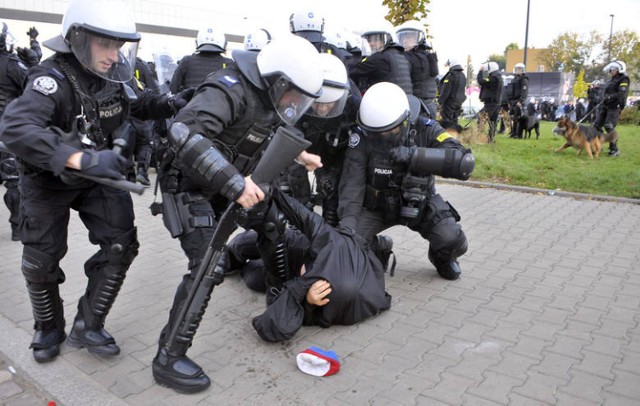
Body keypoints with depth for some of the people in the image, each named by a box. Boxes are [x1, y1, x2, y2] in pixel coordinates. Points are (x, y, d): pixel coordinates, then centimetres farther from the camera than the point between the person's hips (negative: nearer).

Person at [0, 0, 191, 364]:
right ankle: (50, 329, 31)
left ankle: (88, 325, 13)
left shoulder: (112, 75, -10)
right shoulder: (53, 79, -29)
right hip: (49, 180, -4)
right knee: (42, 260, 4)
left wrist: (169, 105, -9)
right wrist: (82, 159, -57)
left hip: (98, 177, 5)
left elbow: (135, 104, 12)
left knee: (121, 245, -5)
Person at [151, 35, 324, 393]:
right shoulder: (232, 90, -26)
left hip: (226, 187, 9)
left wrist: (296, 155, 8)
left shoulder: (267, 96, 1)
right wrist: (233, 183, -44)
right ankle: (169, 358, -7)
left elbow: (270, 137, 21)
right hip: (190, 187, -9)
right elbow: (185, 132, -41)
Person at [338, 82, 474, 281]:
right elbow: (352, 186, -30)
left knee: (453, 242, -21)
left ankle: (441, 257, 18)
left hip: (420, 203, 0)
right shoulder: (361, 141, -22)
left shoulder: (425, 129, -21)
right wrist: (347, 224, -45)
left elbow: (464, 162, -34)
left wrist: (414, 156, -43)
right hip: (378, 204, 0)